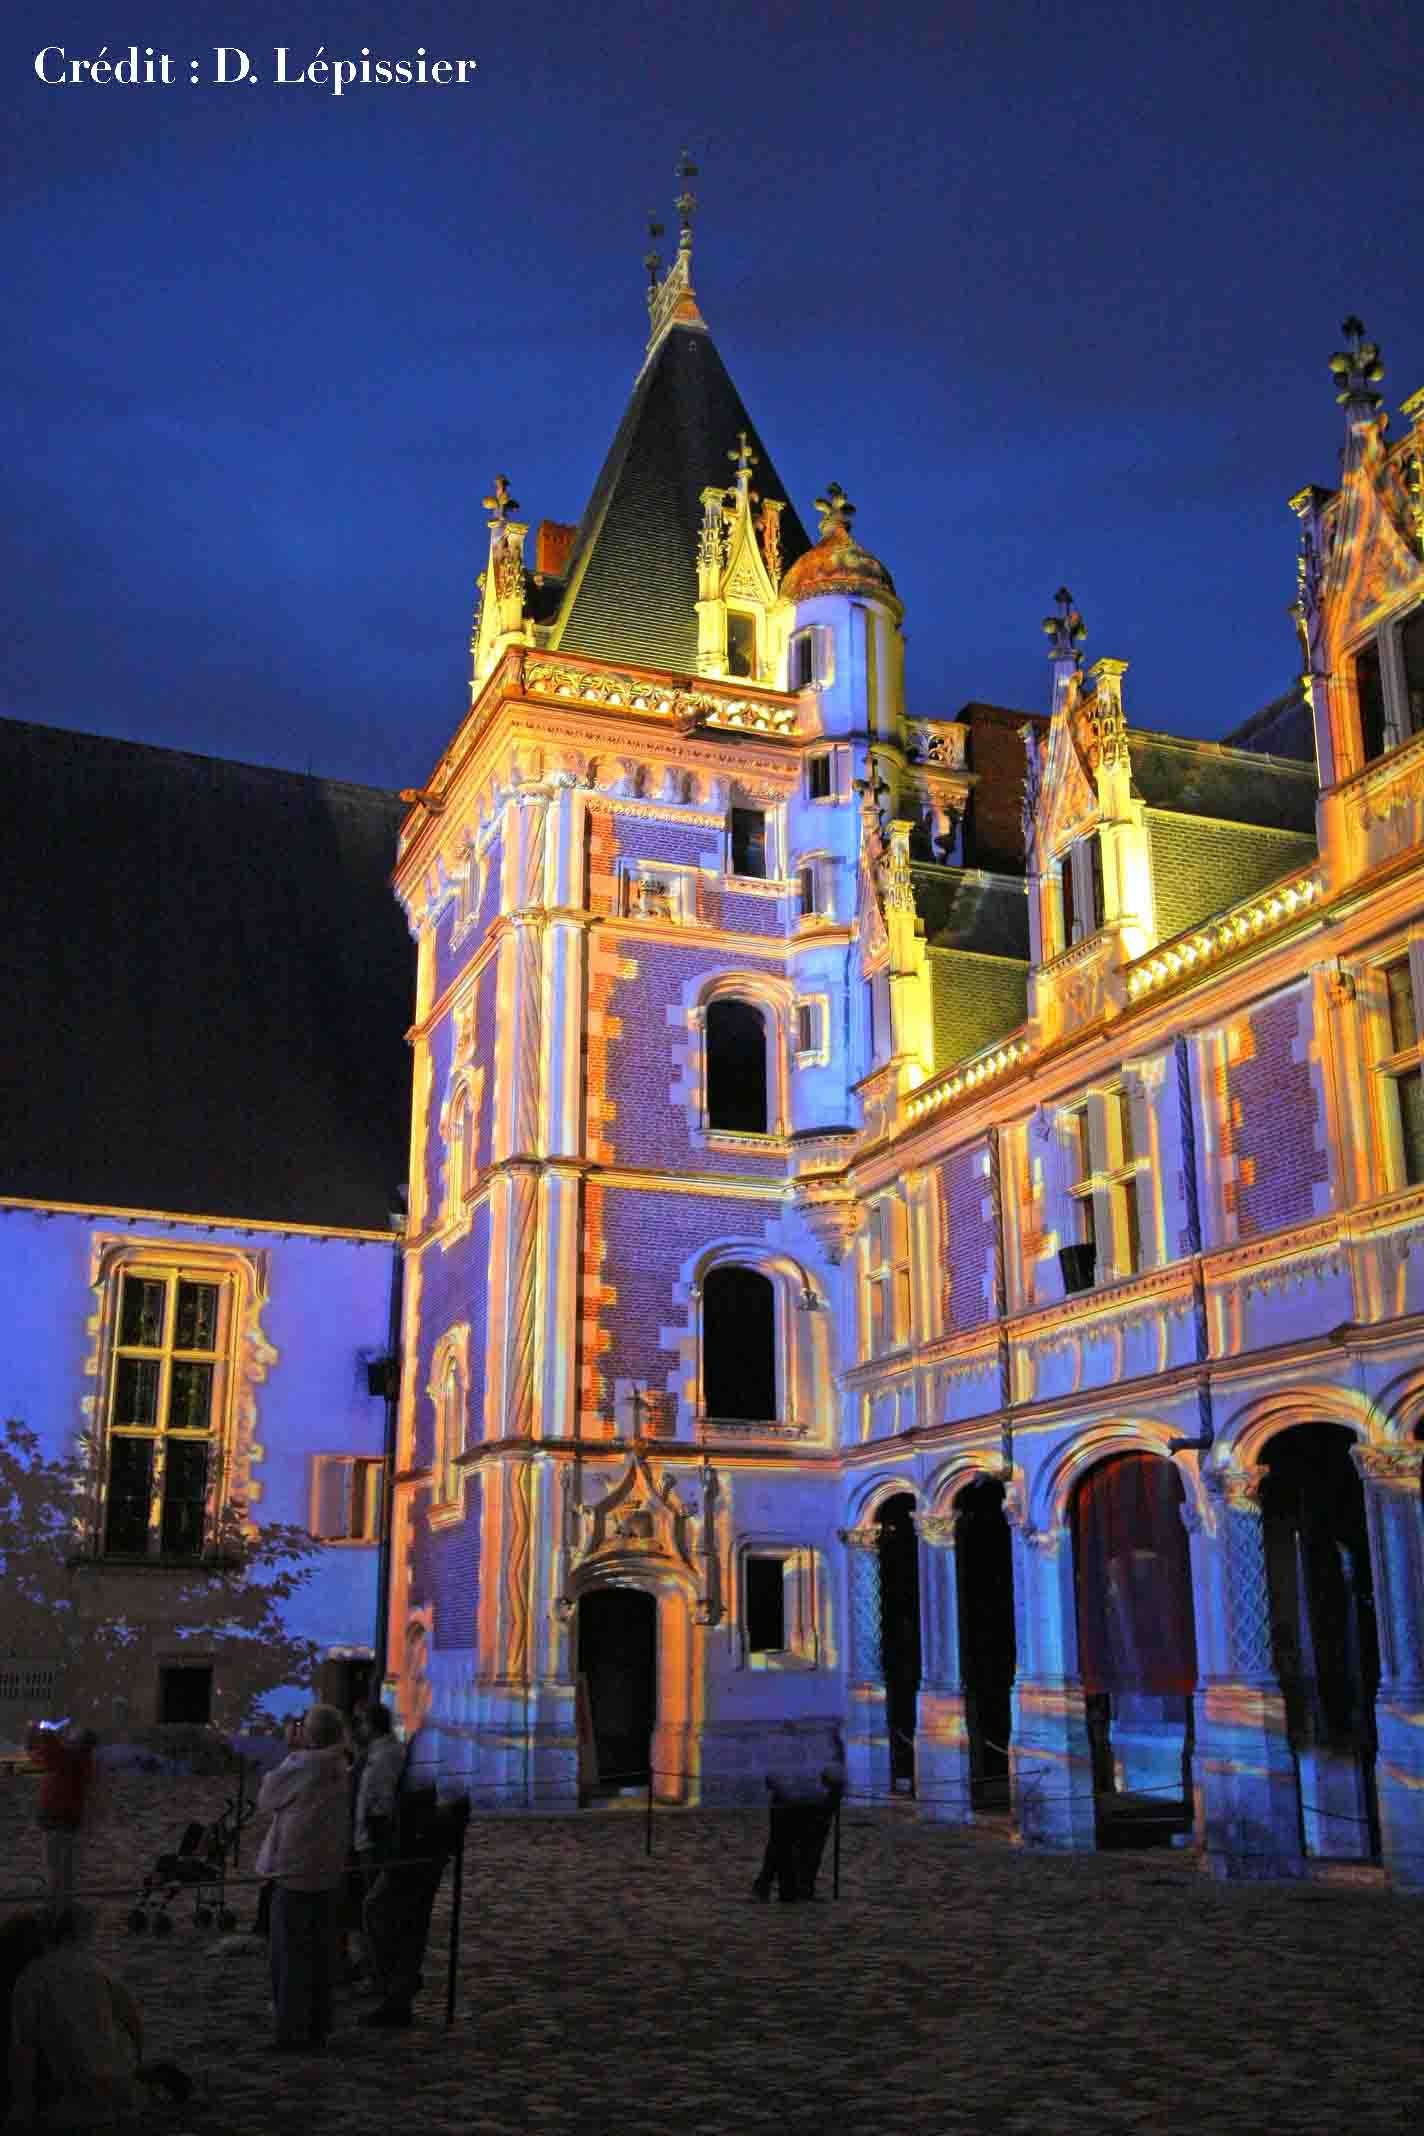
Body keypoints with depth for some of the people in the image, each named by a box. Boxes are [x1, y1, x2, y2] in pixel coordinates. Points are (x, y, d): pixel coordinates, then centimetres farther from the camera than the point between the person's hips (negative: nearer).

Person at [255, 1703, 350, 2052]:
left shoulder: (301, 1765, -17)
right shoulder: (338, 1767, 2)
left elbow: (267, 1799, -3)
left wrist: (291, 1751, 2)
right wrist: (296, 1752, 5)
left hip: (294, 1874, -6)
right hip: (328, 1875, 6)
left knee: (290, 1956, 4)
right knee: (320, 1956, 13)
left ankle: (291, 2032, 7)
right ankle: (317, 2029, 19)